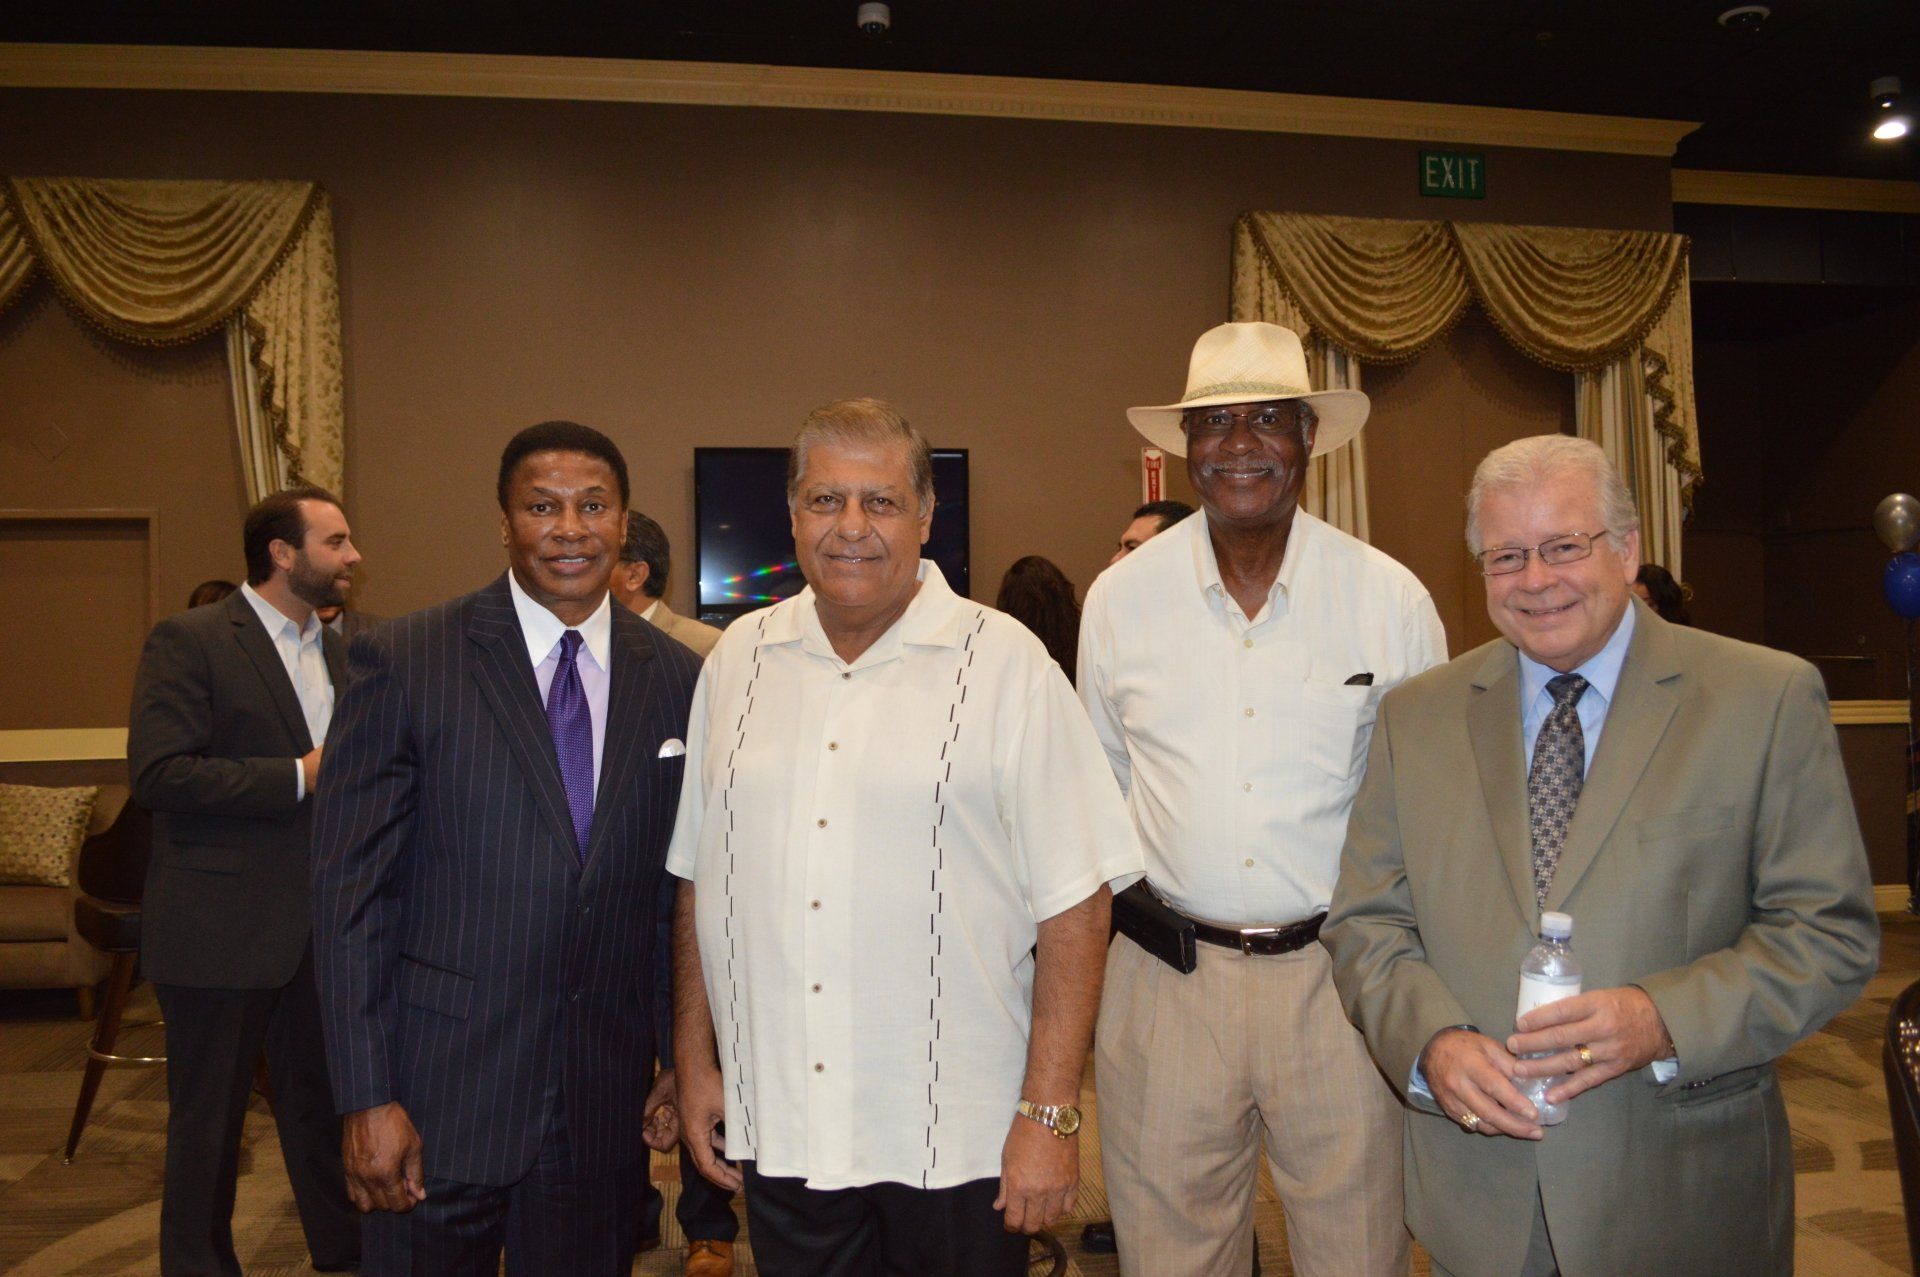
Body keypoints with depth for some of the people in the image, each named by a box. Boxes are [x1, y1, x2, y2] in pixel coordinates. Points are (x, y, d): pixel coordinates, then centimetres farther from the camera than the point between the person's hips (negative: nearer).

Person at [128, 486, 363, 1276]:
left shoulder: (336, 653, 13)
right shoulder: (190, 640, -9)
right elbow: (157, 774, -19)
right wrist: (299, 777, -20)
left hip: (323, 929, 6)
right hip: (222, 929, -6)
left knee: (324, 1105, 16)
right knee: (209, 1120, 9)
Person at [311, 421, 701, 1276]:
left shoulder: (677, 680, 2)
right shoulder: (401, 661, -7)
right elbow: (350, 890, -7)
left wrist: (682, 1063, 6)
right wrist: (365, 1099, -10)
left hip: (606, 1104, 3)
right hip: (440, 1099, -2)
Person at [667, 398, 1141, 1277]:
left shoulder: (1005, 663, -7)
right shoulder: (737, 660, 5)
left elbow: (1073, 901, -9)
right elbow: (700, 881, 11)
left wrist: (1049, 1114, -11)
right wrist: (694, 1063, 9)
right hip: (777, 1131, 3)